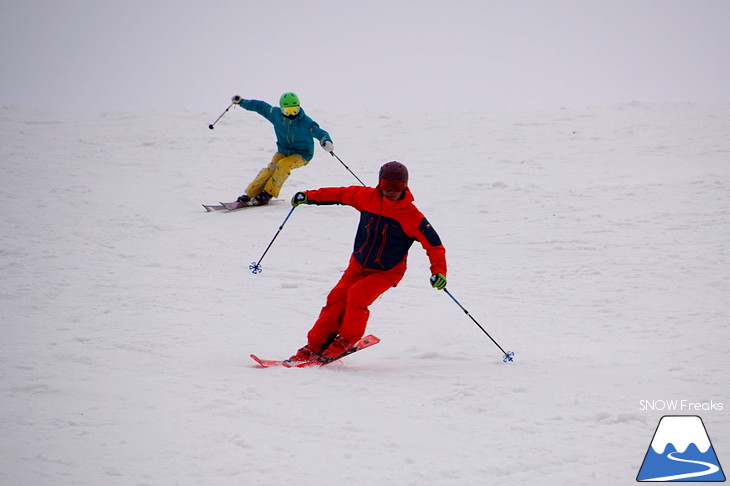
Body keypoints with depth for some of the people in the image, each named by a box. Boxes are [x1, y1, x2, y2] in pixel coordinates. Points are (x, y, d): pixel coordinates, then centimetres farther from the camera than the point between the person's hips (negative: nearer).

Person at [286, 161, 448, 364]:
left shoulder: (411, 216, -17)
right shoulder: (367, 197, -7)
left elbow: (433, 243, -14)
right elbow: (340, 194, 8)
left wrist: (439, 270, -28)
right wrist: (309, 196, 3)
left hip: (387, 271, -4)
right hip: (358, 265, 4)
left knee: (357, 295, -26)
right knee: (337, 299, -12)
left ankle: (346, 341, -8)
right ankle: (315, 347, -4)